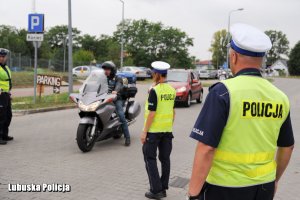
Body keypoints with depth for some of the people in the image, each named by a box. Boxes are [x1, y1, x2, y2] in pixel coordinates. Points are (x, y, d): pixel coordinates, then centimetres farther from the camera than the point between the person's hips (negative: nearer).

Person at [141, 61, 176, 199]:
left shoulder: (154, 91, -16)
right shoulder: (172, 90, 5)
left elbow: (152, 113, -18)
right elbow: (173, 111, 12)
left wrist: (144, 132, -13)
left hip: (154, 130, -6)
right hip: (167, 130, 6)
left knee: (150, 158, 4)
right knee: (165, 158, 12)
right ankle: (163, 188, 20)